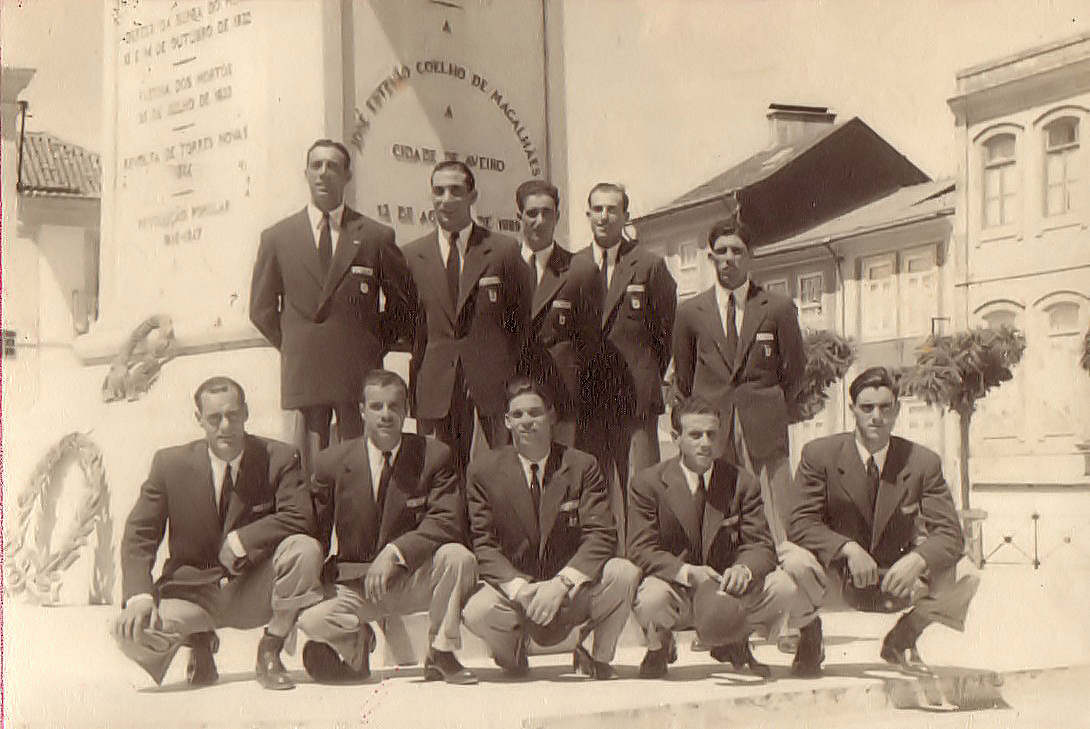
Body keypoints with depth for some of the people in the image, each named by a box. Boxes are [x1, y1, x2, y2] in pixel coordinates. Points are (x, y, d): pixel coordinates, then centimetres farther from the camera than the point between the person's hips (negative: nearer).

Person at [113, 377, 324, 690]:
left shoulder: (279, 458, -6)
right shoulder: (170, 464, -4)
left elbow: (300, 518, -18)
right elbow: (138, 535, -5)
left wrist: (239, 541, -23)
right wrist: (139, 597, -20)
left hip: (254, 590, 0)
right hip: (193, 591, 1)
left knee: (305, 549, -30)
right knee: (130, 634, -26)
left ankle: (270, 652, -7)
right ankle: (199, 641, 11)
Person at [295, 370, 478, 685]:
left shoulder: (434, 455, -6)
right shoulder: (333, 461, -3)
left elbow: (448, 523, -17)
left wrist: (395, 552, -29)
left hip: (415, 579, 0)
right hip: (354, 583, 0)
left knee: (458, 556, -31)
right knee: (311, 620, -30)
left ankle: (441, 653, -7)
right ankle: (358, 642, 9)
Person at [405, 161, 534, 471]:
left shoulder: (505, 250, 0)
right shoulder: (412, 255, 7)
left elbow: (523, 318, 6)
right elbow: (411, 327, 11)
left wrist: (519, 379, 2)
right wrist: (414, 391, 7)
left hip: (496, 378, -1)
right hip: (439, 383, 2)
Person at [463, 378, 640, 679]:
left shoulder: (582, 466, -3)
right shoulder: (483, 470, -2)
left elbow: (601, 535, -11)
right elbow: (482, 543, -5)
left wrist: (561, 583, -27)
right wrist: (518, 587, -23)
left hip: (572, 590, 1)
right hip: (513, 588, 0)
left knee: (624, 573, -28)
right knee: (476, 612, -33)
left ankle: (598, 657, 1)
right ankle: (513, 653, 6)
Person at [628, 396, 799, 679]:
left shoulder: (743, 483, -1)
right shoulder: (649, 482, -7)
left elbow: (760, 547, -5)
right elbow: (641, 550, -12)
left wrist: (743, 570, -30)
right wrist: (687, 572, -30)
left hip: (727, 588, 3)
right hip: (677, 592, -2)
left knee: (782, 587, -23)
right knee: (651, 599, -36)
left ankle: (735, 644, 10)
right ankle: (659, 646, 5)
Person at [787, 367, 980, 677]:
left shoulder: (923, 462, -8)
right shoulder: (819, 454, -11)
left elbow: (949, 534, -12)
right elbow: (801, 522, -16)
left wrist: (917, 560, -34)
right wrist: (849, 549, -34)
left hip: (896, 580, 2)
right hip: (836, 580, -2)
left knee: (964, 576, -22)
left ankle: (902, 638, 8)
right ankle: (810, 636, 3)